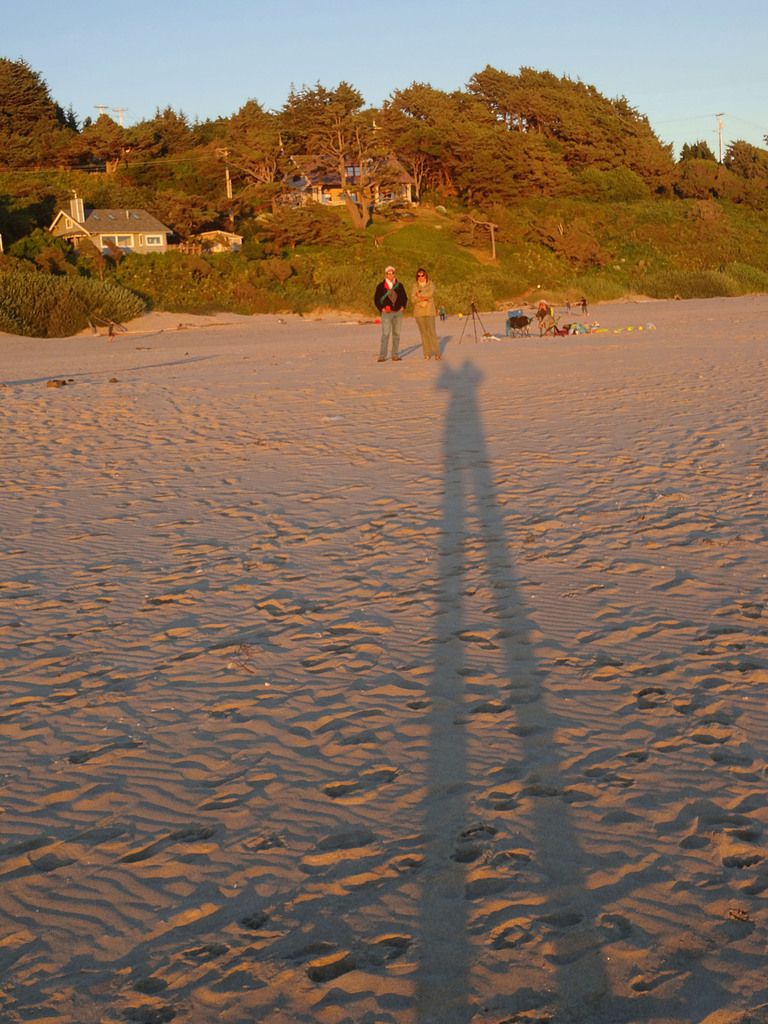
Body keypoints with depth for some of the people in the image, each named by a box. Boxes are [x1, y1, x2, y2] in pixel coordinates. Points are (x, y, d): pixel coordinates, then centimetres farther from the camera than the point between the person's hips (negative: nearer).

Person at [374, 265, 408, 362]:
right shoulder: (381, 286, 2)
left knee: (396, 334, 5)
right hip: (386, 313, -4)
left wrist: (403, 307, 4)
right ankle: (382, 356, -14)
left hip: (398, 312, 4)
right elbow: (376, 299, 5)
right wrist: (381, 309, -7)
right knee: (385, 334, -13)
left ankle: (395, 355, 11)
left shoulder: (399, 285, 10)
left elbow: (404, 297, 19)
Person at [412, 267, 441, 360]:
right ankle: (427, 353, 1)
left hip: (429, 311, -2)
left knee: (431, 331, -10)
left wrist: (419, 295, -6)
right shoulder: (415, 286, 12)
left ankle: (437, 353, -8)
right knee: (423, 332, -1)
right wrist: (423, 298, -13)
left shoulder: (430, 285, 7)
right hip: (419, 312, 2)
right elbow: (413, 298, -1)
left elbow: (430, 294, -11)